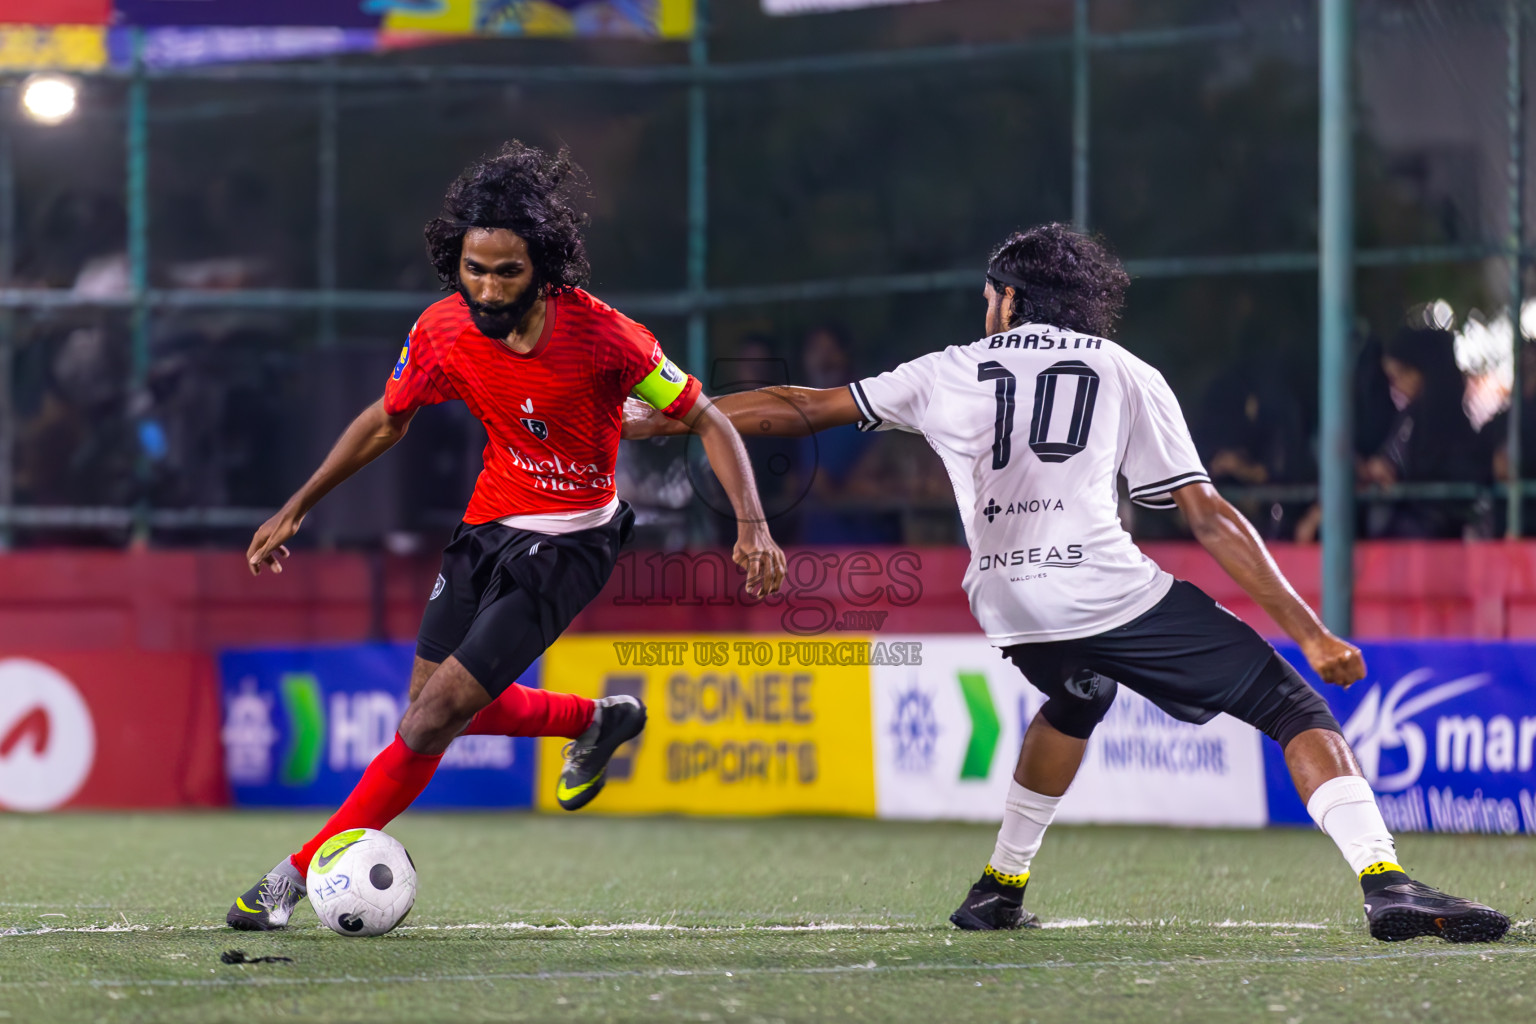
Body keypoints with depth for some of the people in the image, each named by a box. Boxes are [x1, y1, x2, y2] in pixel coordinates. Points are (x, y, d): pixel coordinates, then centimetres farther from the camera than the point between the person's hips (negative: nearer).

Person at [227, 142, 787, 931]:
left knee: (437, 714, -13)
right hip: (488, 528, 6)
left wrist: (752, 525, -27)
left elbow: (707, 421, -14)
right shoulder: (444, 332, -11)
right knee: (433, 704, 14)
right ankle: (597, 721, 37)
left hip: (568, 542, -6)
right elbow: (386, 422, 9)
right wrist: (295, 510, 11)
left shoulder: (599, 334, -23)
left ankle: (305, 871, -2)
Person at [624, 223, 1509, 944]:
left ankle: (1001, 887, 37)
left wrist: (662, 422, 38)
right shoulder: (1126, 375, 15)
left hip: (1007, 604, 4)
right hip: (1106, 583, -4)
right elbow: (1210, 519, 7)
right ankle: (1387, 885, -22)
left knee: (1077, 701, 37)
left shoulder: (953, 373, 21)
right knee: (1296, 709, -1)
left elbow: (800, 409, 26)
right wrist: (1308, 629, 7)